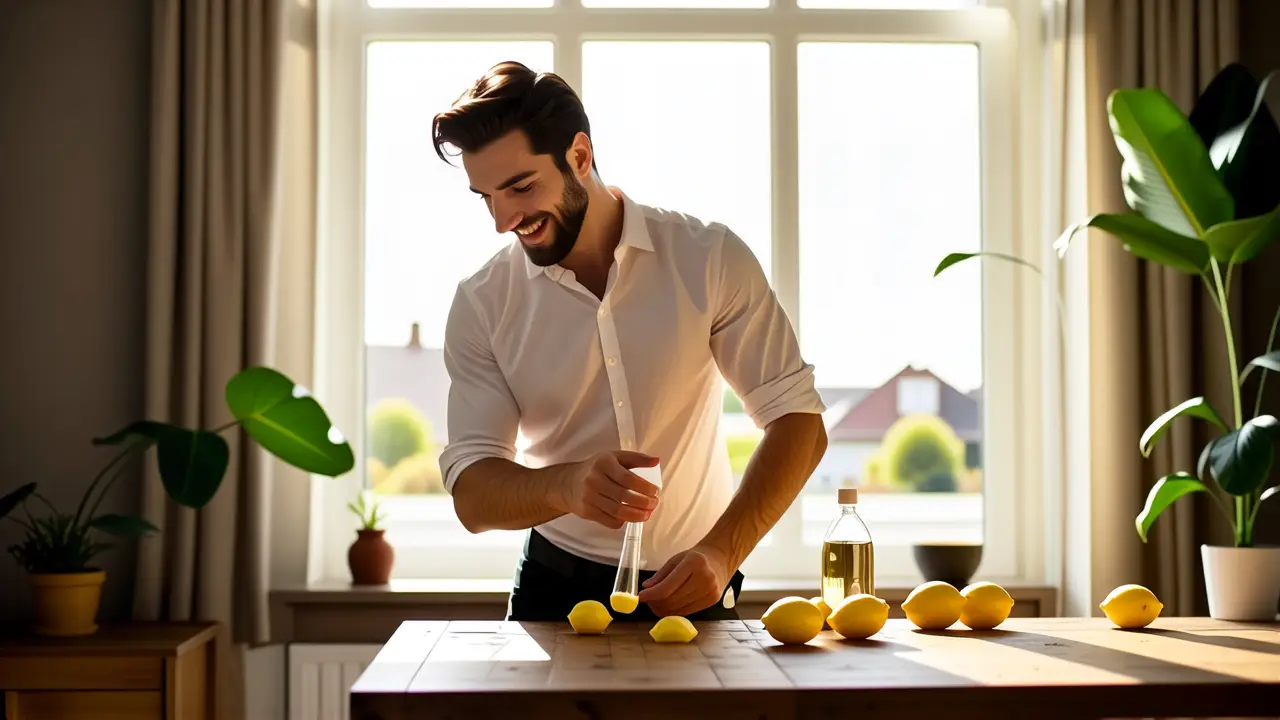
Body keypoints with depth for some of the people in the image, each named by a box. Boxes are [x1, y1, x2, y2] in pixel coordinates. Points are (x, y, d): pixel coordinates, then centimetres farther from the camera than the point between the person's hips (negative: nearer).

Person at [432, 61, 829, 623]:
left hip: (690, 588, 0)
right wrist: (566, 486, -29)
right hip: (557, 585, 1)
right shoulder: (481, 304, -4)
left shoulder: (710, 259, -7)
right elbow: (471, 495, -7)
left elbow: (798, 420, -7)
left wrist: (721, 552, -21)